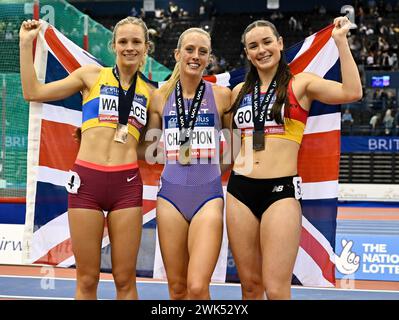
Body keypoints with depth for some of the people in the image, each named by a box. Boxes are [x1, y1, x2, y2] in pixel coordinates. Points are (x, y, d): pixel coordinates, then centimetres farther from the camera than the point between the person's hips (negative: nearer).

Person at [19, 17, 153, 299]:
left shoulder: (149, 93, 13)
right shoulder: (92, 75, 8)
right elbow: (33, 92, 5)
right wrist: (26, 44, 3)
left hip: (127, 183, 2)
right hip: (87, 180, -1)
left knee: (125, 279, 3)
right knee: (87, 280, 4)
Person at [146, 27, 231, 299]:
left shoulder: (221, 95, 1)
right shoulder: (161, 97, 7)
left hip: (208, 195, -2)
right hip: (171, 194, 2)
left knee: (197, 288, -16)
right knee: (177, 288, 8)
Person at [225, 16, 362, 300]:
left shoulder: (300, 83, 2)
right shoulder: (240, 91, 15)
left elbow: (352, 92, -15)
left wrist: (340, 40, -12)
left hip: (281, 190, -4)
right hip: (240, 190, 4)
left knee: (276, 289, -9)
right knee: (250, 285, 8)